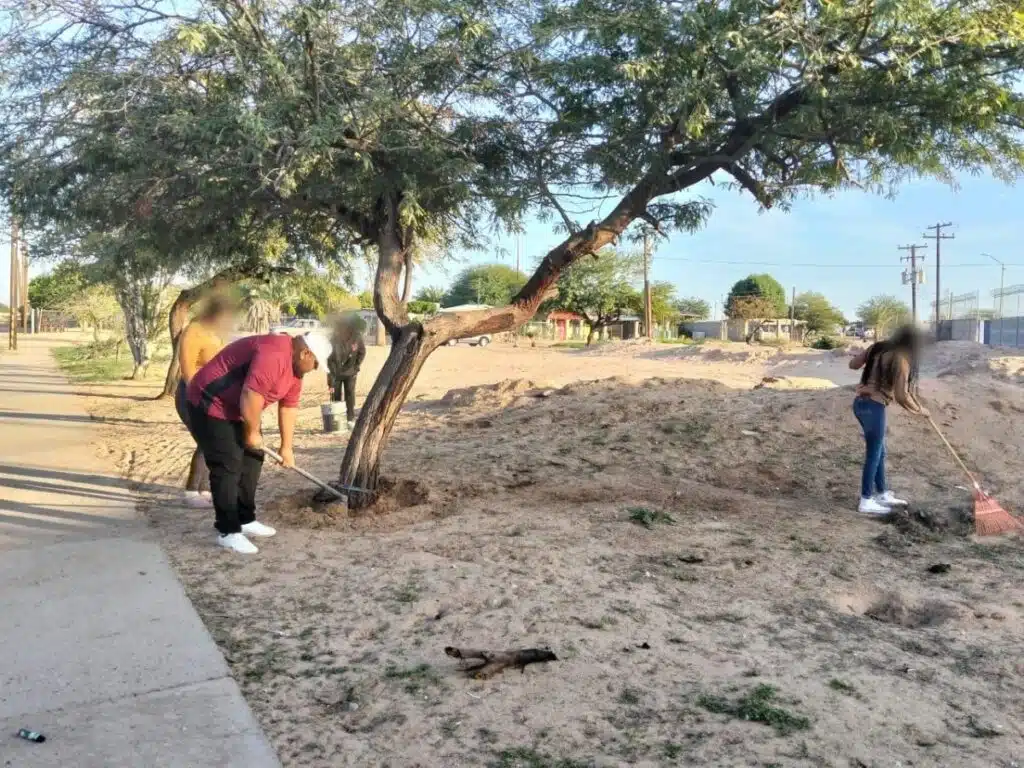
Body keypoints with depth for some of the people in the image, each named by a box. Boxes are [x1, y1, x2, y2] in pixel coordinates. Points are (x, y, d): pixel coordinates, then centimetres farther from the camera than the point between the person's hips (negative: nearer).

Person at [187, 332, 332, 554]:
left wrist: (286, 447, 16)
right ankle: (228, 532, -1)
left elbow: (288, 407, 13)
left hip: (237, 410, 11)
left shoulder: (294, 365, 6)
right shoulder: (273, 355, -28)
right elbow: (250, 396, -32)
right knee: (228, 468, -10)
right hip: (210, 405, -11)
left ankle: (246, 520, 24)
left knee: (252, 460, 14)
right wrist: (252, 433, -17)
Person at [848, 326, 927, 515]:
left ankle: (883, 495, 29)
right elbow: (901, 396, -14)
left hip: (860, 402, 8)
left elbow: (853, 364, 17)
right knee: (874, 454, 2)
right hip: (874, 407, -8)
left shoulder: (876, 348, 8)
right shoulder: (901, 359, -12)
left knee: (879, 451, 19)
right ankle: (866, 501, 10)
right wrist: (919, 410, 3)